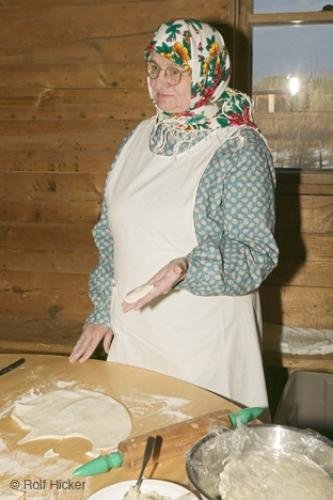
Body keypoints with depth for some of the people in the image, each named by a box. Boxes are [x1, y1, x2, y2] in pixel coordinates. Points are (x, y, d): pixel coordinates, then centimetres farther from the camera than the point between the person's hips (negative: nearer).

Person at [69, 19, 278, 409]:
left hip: (205, 346, -5)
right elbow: (111, 238, 11)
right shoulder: (141, 138, 5)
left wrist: (187, 269, -31)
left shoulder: (241, 149, -12)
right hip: (131, 334, 5)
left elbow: (257, 253, -14)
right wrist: (101, 314, 11)